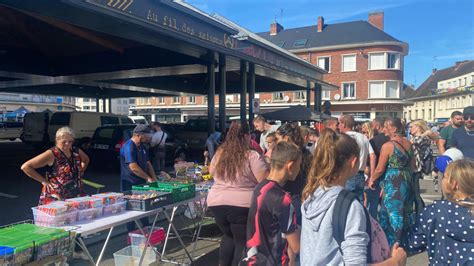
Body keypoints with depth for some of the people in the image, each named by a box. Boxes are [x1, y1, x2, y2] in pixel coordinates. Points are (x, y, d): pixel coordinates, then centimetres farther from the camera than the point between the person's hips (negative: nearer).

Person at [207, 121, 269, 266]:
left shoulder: (219, 153, 5)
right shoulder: (252, 156, -12)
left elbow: (212, 172, 22)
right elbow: (266, 181, -13)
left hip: (216, 202, 6)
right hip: (242, 205, -6)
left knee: (229, 236, 26)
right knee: (243, 242, 9)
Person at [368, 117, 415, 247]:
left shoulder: (387, 146, -17)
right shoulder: (408, 143, 4)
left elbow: (380, 169, -12)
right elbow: (412, 165, 13)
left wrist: (372, 180, 5)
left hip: (393, 183, -7)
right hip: (407, 182, 7)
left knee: (392, 213, 5)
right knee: (404, 212, 17)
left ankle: (393, 244, 14)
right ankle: (404, 241, 30)